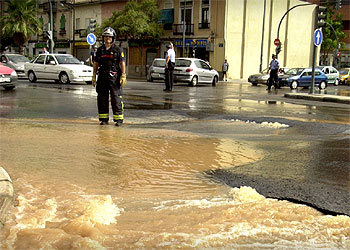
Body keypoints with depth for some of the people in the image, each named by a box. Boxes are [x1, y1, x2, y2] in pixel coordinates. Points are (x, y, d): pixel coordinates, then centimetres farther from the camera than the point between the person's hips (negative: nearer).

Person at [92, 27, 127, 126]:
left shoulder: (118, 49, 1)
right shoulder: (100, 50, 12)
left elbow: (122, 63, -2)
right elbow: (96, 63, 14)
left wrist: (123, 76, -11)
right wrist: (94, 76, 9)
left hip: (114, 77, -4)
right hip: (102, 77, 4)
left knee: (116, 98, -6)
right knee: (102, 99, 5)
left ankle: (119, 119, -1)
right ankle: (104, 119, 13)